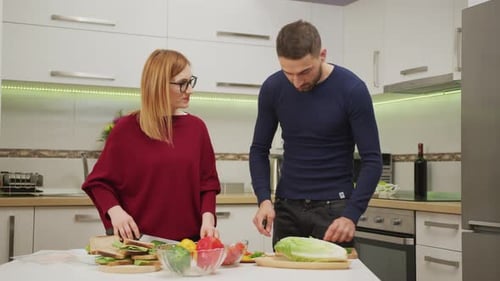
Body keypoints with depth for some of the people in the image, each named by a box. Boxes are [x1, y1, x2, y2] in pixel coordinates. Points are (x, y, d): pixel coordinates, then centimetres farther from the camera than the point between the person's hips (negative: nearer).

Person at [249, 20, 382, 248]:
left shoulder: (352, 90, -15)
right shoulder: (272, 89, -5)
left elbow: (372, 160, -12)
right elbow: (259, 150, 3)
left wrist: (351, 214, -24)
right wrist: (264, 199, -13)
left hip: (333, 206, -3)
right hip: (286, 206, 3)